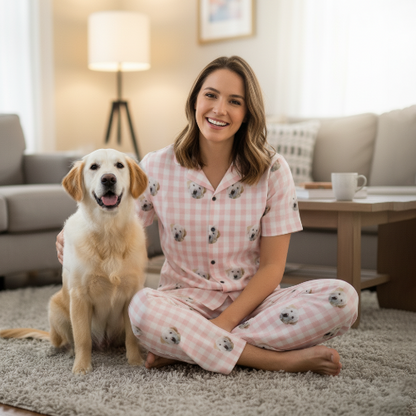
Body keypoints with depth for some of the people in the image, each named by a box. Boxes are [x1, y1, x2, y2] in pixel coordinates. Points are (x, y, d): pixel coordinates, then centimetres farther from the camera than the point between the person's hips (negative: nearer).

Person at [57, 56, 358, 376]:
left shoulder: (271, 170, -5)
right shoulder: (157, 167, -2)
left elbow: (272, 266, -5)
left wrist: (227, 320, -16)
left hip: (251, 301, 1)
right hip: (186, 301, -1)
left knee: (342, 298, -25)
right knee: (143, 307, -35)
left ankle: (184, 347, -22)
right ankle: (280, 360, -23)